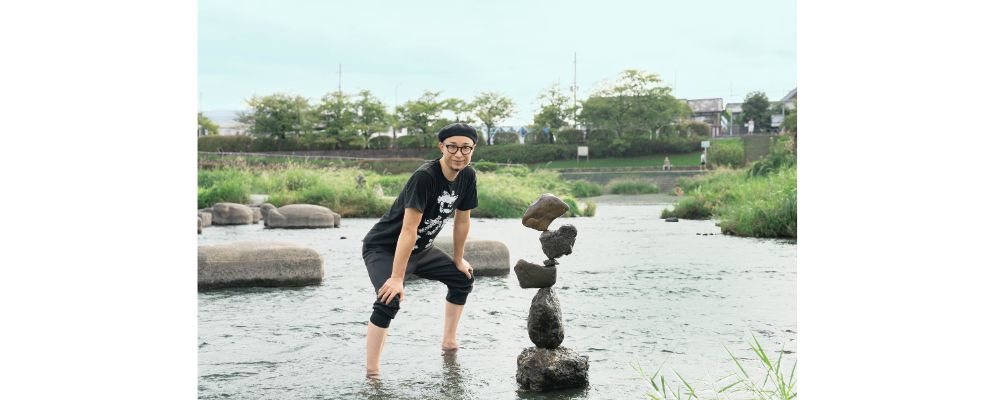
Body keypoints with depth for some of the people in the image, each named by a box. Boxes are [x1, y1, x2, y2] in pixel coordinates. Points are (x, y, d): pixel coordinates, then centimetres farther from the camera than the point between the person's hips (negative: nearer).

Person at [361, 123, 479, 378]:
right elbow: (409, 230, -34)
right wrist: (397, 278, -35)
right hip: (384, 249, -8)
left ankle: (449, 342, 32)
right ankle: (372, 374, -28)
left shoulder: (468, 176, -8)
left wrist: (458, 259, 15)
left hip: (420, 250, 9)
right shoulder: (424, 177, -31)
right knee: (390, 300, -30)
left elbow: (462, 220, 7)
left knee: (463, 279, 18)